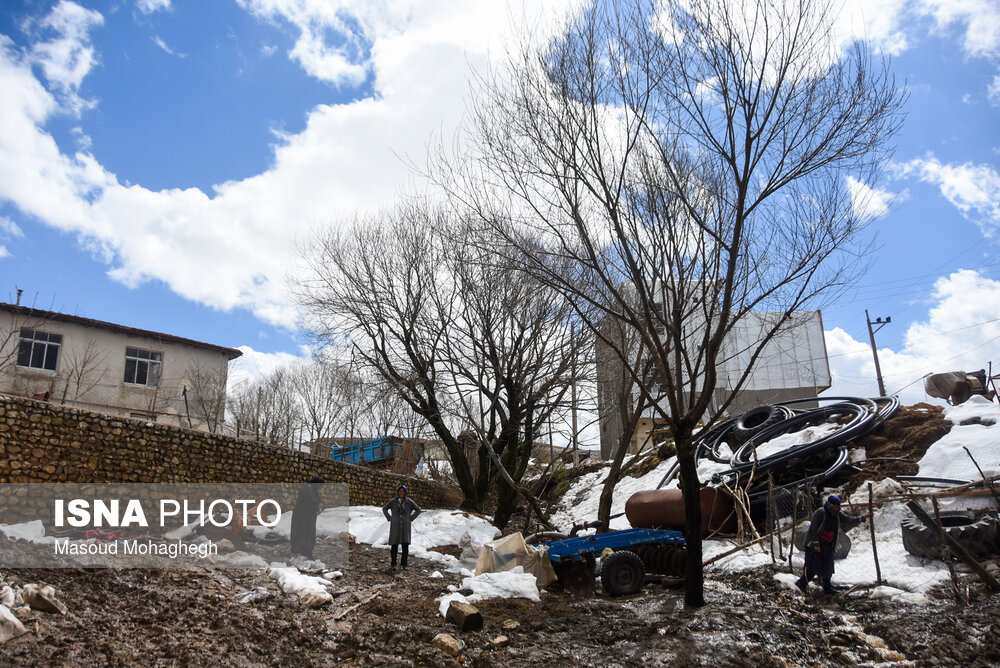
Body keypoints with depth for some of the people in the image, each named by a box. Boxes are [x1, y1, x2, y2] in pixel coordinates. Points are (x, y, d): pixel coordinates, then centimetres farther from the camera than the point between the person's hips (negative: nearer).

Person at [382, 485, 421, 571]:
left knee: (405, 546, -4)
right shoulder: (393, 501, 0)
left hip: (405, 527, 0)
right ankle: (393, 564, 14)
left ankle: (404, 564, 8)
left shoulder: (409, 501, -1)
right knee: (394, 546, 2)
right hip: (395, 526, 0)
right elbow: (384, 509, 13)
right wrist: (389, 518, 3)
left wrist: (411, 518, -1)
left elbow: (418, 510, 7)